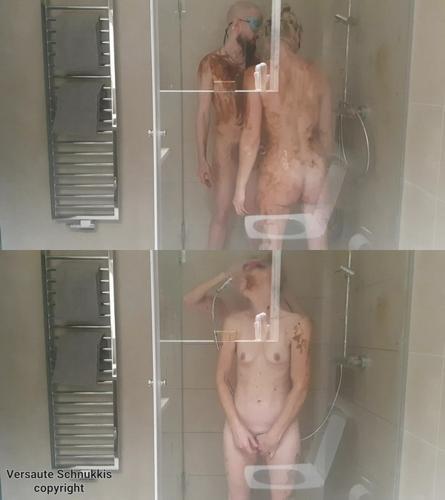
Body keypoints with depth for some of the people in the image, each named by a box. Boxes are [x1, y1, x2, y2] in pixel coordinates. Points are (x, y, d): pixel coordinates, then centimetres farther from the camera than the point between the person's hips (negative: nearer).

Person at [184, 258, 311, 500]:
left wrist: (275, 433, -9)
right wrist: (237, 427, -8)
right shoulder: (234, 322, -4)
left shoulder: (296, 323, -11)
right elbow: (221, 378, 0)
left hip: (282, 429, -2)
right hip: (238, 428, 2)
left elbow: (300, 385, -8)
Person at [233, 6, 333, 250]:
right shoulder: (317, 75, 3)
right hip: (315, 171, 4)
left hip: (279, 172, -4)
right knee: (318, 239, 20)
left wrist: (240, 187, -6)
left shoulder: (258, 75, -9)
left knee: (272, 244, 13)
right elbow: (326, 133, 10)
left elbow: (251, 137, -13)